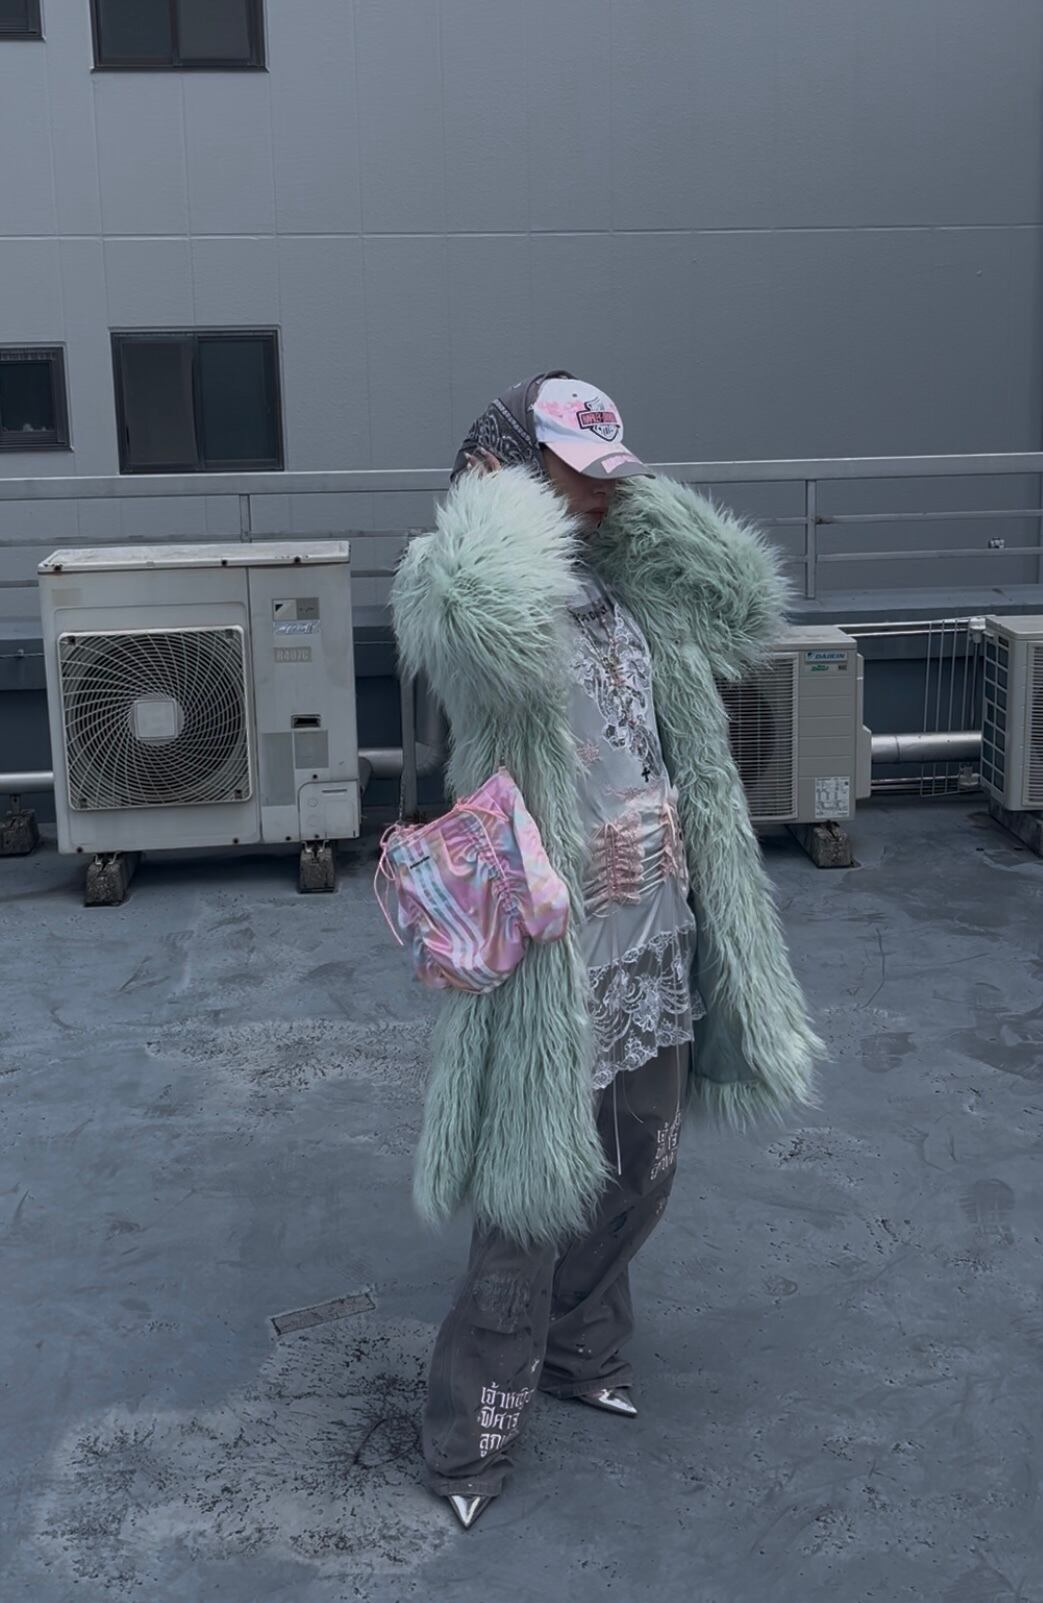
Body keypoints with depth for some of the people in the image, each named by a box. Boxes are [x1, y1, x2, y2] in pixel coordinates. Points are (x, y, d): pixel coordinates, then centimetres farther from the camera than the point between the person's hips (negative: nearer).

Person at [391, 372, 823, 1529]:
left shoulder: (628, 596, 5)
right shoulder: (462, 591, -19)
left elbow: (751, 611, 7)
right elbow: (496, 617, -43)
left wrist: (641, 504, 0)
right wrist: (499, 495, -23)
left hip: (657, 966, 8)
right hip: (552, 982, -7)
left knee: (633, 1190, 24)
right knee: (532, 1220, 7)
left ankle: (578, 1354, 50)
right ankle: (466, 1442, 30)